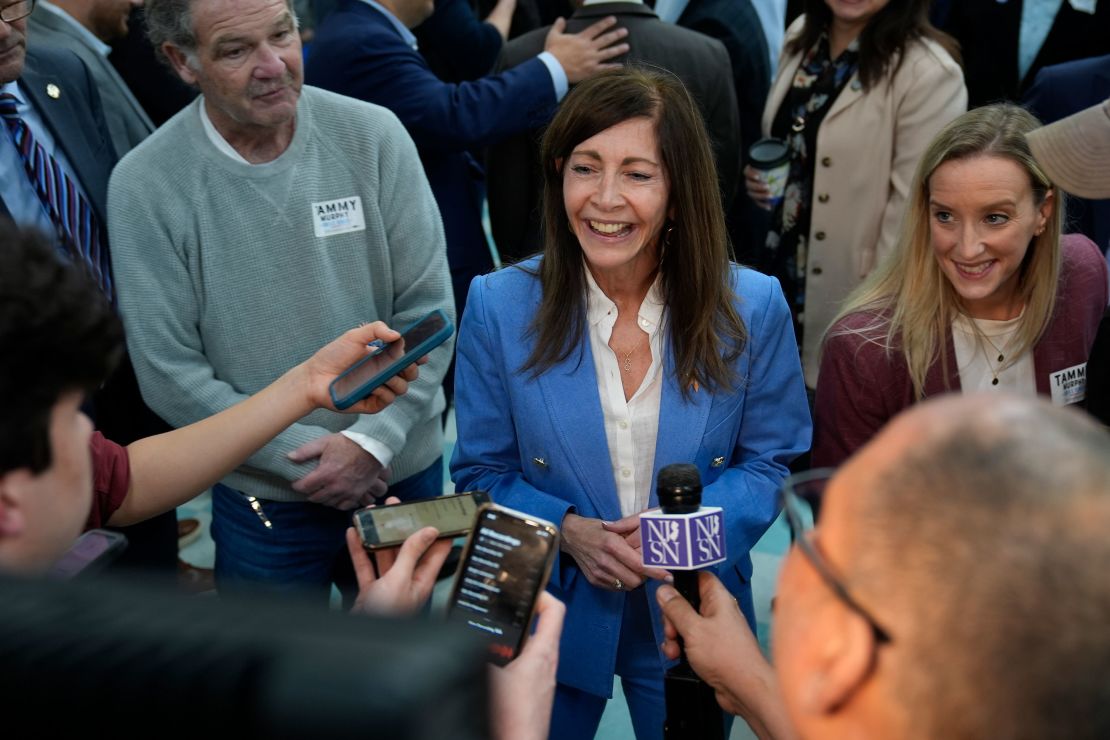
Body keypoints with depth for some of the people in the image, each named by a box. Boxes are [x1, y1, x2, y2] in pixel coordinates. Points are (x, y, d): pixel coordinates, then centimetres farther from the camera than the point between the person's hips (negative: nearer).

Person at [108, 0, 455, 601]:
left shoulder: (373, 136, -9)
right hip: (265, 498, -2)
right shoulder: (145, 185, -13)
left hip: (404, 471, 2)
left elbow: (428, 309, -6)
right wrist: (313, 458, -14)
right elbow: (171, 375, -11)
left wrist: (374, 442, -17)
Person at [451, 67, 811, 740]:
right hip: (551, 616, 0)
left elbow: (771, 459, -2)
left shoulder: (752, 308, -12)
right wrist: (567, 531, -22)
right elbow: (482, 473, -4)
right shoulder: (500, 306, -13)